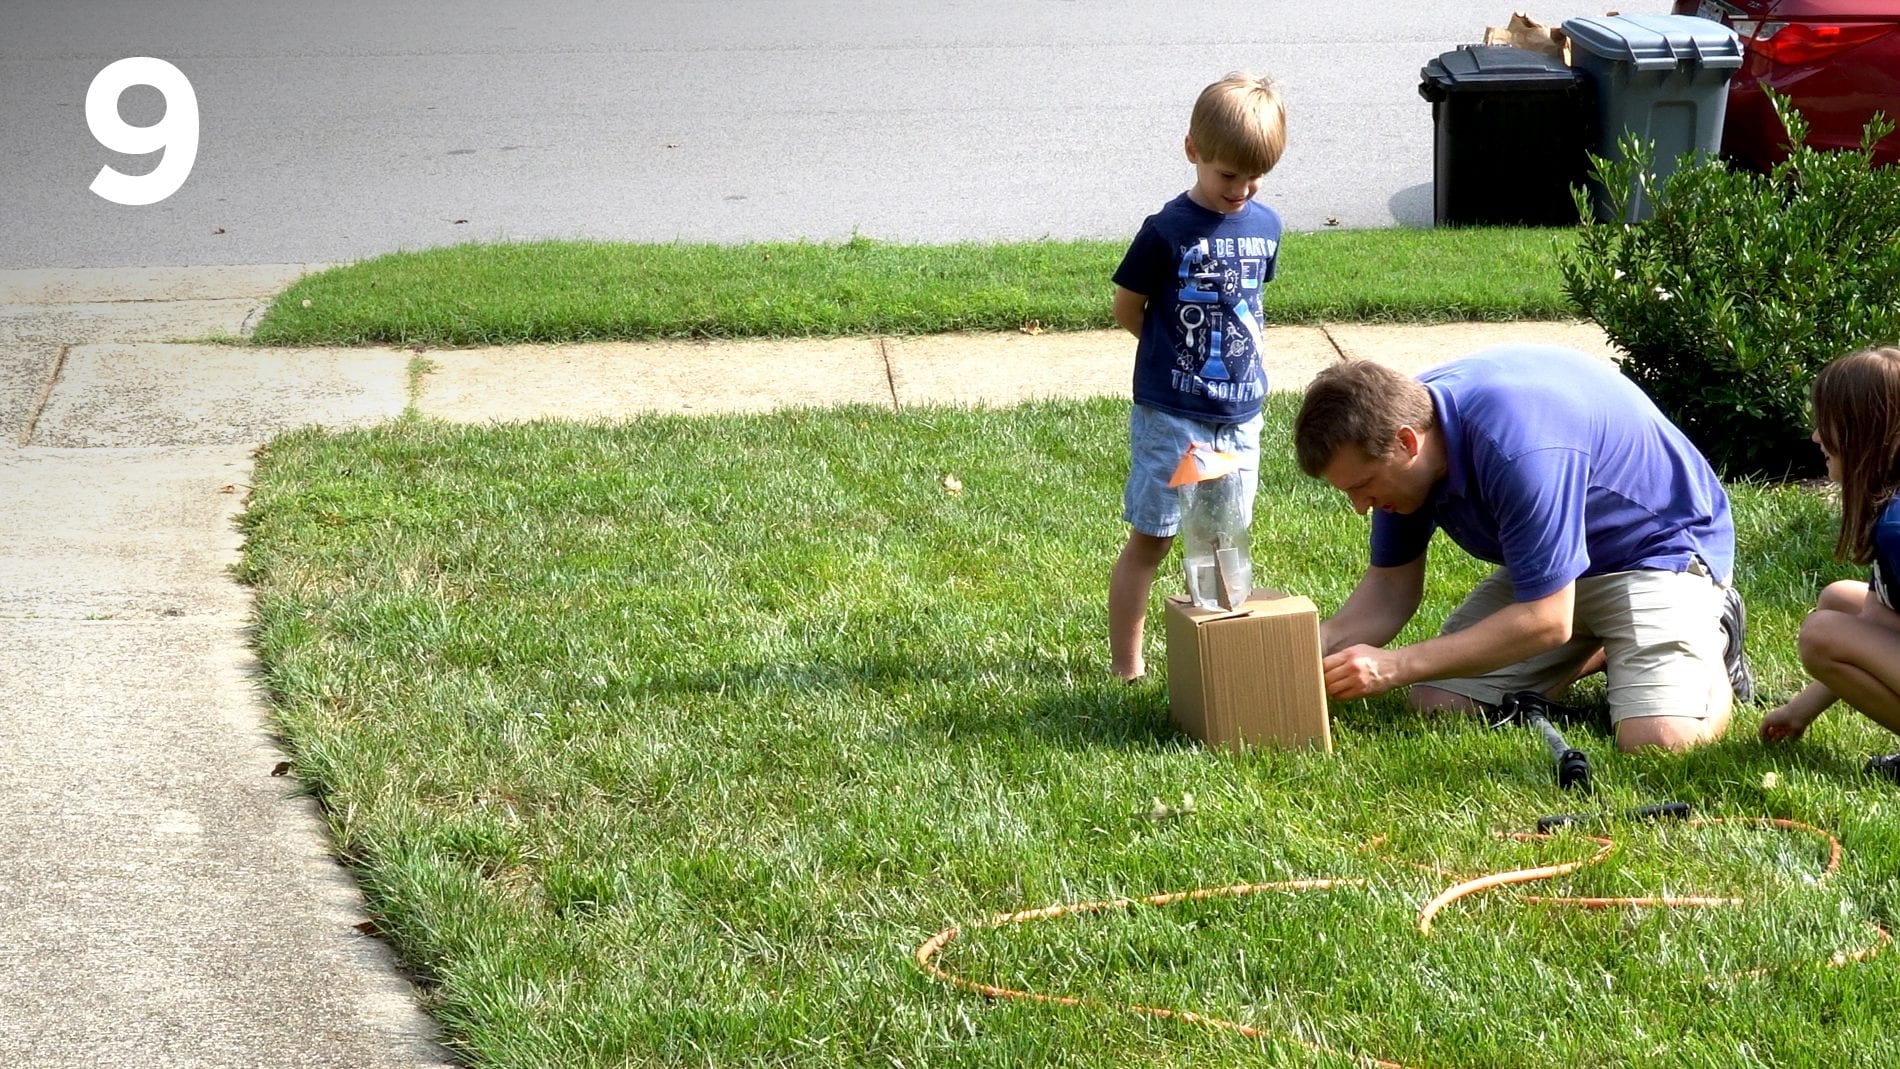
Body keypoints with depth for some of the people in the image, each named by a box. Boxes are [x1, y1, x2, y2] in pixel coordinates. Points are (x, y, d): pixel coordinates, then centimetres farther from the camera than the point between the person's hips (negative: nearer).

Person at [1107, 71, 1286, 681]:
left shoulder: (1265, 226, 5)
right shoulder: (1167, 232, -12)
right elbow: (1126, 307, -3)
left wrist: (1242, 353, 10)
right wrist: (1177, 352, 2)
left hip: (1239, 413, 5)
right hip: (1171, 414, -5)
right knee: (1150, 538, 1)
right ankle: (1125, 665, 7)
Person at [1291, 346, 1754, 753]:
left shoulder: (1519, 449, -38)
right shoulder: (1402, 413, -12)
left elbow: (1545, 620, -33)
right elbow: (1391, 587, -1)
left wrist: (1395, 666, -31)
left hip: (1661, 547, -8)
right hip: (1546, 567, 8)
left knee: (1658, 740, -29)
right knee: (1439, 705, -6)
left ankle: (1712, 636, 4)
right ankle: (1602, 652, 15)